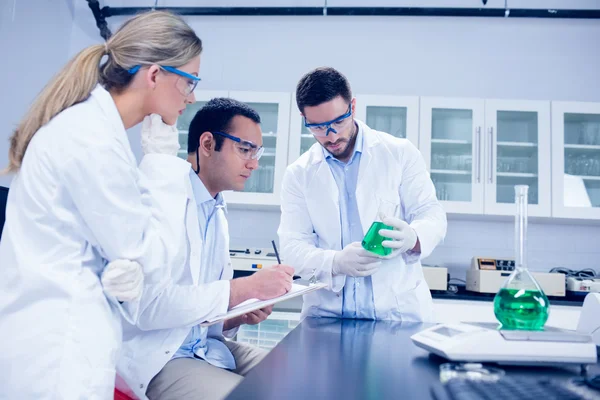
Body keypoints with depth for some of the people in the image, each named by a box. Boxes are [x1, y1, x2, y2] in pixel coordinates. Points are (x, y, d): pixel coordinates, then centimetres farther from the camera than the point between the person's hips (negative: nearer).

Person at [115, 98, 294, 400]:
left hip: (206, 348, 8)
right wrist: (244, 288, -23)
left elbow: (210, 304, 13)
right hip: (155, 357, -7)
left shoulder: (217, 213, 9)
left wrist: (242, 315, -7)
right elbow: (148, 305, -26)